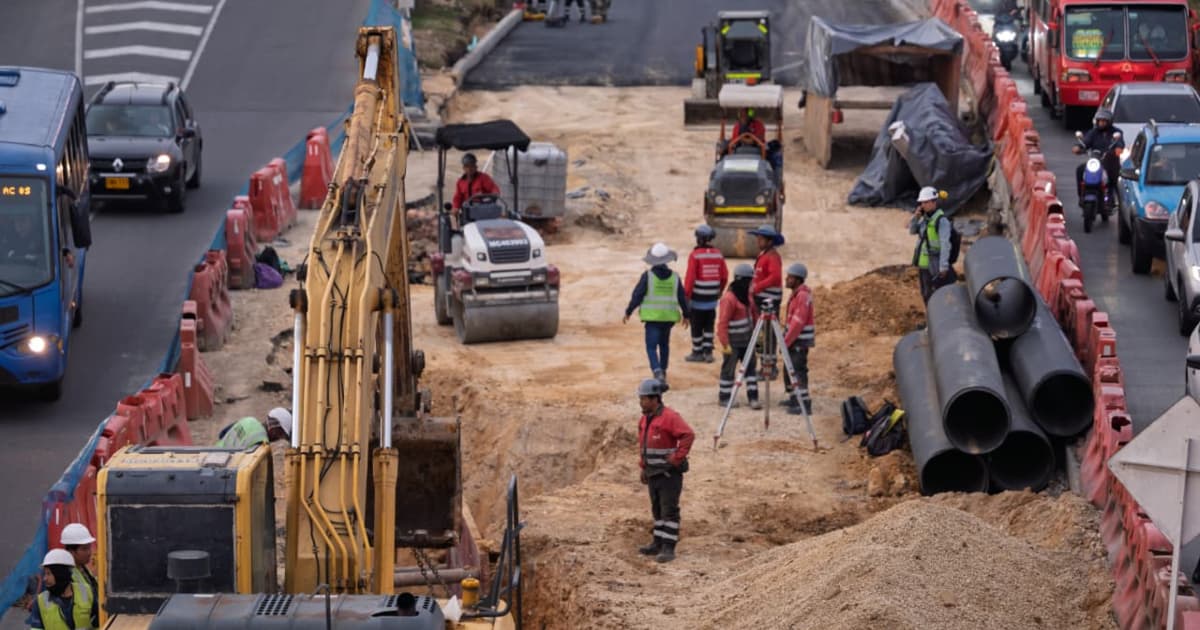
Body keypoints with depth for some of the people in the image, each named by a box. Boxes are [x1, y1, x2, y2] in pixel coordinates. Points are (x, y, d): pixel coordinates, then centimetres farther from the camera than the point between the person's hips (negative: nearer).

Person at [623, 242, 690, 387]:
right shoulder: (674, 277, 1)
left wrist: (628, 312, 4)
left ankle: (657, 371, -24)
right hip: (669, 317, 4)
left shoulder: (647, 276, -9)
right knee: (664, 344, 21)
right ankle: (662, 371, 30)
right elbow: (682, 298, 8)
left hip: (652, 317, -4)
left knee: (651, 346, -4)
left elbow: (637, 295, -7)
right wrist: (686, 315, 22)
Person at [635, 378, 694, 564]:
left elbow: (688, 435, -26)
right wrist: (643, 467, 18)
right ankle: (658, 543, 23)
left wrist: (677, 458, -23)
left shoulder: (669, 417, -18)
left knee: (669, 510, -8)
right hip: (653, 473, 9)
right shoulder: (645, 419, 10)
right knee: (657, 509, 15)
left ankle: (668, 548, -9)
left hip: (669, 473, -9)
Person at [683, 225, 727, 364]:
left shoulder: (695, 255, -13)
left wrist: (686, 295, -10)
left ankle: (697, 353, 11)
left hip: (698, 298, -5)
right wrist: (720, 291, 23)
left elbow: (690, 277, -16)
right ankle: (708, 352, 13)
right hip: (712, 298, 5)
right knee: (709, 325, 14)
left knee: (697, 326, 6)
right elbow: (724, 276, 7)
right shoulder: (718, 254, 2)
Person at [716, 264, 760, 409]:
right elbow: (723, 323, -21)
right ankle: (724, 397, 15)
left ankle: (753, 398, 9)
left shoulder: (744, 294, 7)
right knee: (729, 369, 2)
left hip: (746, 340, 9)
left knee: (751, 367, 6)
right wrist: (725, 344, -21)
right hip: (733, 342, -9)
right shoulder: (729, 299, -20)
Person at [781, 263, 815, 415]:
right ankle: (794, 398, 26)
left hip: (800, 340, -10)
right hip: (794, 339, 10)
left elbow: (798, 322, -23)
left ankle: (805, 404, -12)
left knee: (798, 370, -11)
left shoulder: (803, 296, -19)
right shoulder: (796, 293, 12)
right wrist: (786, 338, 15)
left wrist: (786, 342, -20)